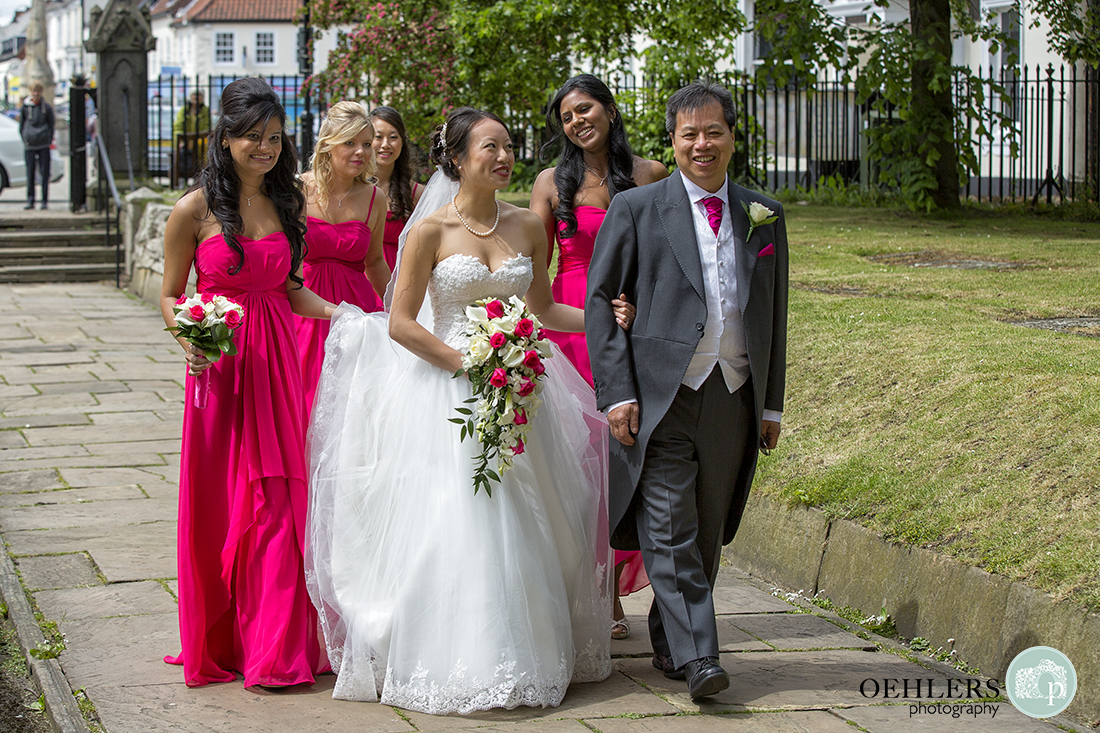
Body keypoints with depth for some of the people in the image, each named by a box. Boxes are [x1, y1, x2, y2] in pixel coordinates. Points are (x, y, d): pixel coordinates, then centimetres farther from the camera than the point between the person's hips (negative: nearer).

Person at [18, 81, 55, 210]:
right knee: (30, 173, 0)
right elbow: (21, 126, 11)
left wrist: (49, 140, 2)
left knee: (44, 173, -1)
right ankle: (30, 201, 4)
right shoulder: (25, 106, 4)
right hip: (29, 145, 1)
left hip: (44, 145, -1)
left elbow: (52, 124, 8)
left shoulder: (46, 107, 2)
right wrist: (25, 140, 5)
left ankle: (45, 201, 4)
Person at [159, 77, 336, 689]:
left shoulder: (285, 203, 10)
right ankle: (220, 644, 16)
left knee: (277, 500, 1)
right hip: (219, 366, -3)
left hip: (277, 362, 3)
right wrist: (189, 339, -16)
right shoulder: (197, 209, -3)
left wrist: (341, 313, 2)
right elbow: (170, 295, 2)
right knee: (217, 504, 2)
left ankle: (275, 648, 8)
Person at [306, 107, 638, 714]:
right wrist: (468, 363, -15)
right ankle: (458, 664, 3)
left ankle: (528, 654, 21)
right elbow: (400, 323, -7)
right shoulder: (431, 230, -6)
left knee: (524, 524, 7)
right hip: (448, 390, -4)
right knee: (452, 528, -7)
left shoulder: (526, 227, 7)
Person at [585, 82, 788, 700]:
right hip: (662, 399, -4)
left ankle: (669, 643, 25)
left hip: (734, 401, 4)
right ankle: (697, 657, -9)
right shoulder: (636, 209, 0)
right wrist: (617, 393, -8)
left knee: (707, 536, 10)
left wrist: (772, 403, 14)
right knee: (670, 533, -10)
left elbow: (774, 315, 16)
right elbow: (600, 300, 0)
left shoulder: (764, 215, 11)